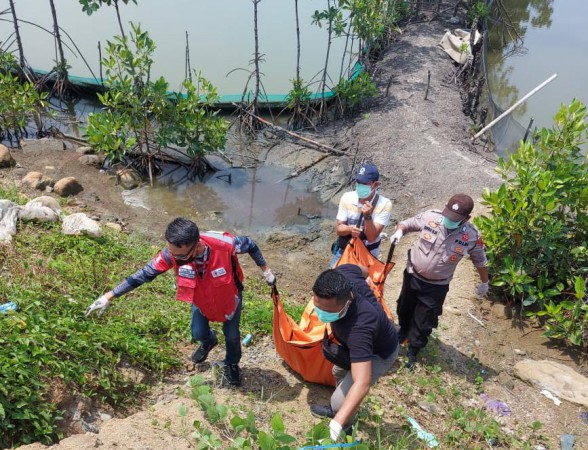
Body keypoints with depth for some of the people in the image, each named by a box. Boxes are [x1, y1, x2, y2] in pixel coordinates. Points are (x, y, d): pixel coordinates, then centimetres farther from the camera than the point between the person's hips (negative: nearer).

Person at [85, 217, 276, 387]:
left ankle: (231, 364, 50)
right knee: (198, 333, 14)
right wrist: (109, 296, -20)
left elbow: (249, 244, -22)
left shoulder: (223, 244, -44)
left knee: (231, 334, 17)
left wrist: (265, 270, -9)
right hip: (201, 299, 2)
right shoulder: (172, 253, -35)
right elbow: (144, 274, -22)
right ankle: (209, 341, 53)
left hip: (229, 296, -2)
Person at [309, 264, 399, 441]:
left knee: (340, 400, -7)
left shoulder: (358, 328, -52)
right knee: (339, 372, 29)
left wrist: (336, 425, -61)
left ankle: (343, 431, 27)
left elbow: (362, 384, -53)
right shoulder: (343, 273, -31)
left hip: (378, 354, -8)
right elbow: (363, 271, -5)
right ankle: (337, 410, 59)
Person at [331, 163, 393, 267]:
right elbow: (339, 229, -9)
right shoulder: (347, 197, -11)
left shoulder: (384, 205, -21)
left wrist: (368, 216, -37)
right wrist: (350, 229, -31)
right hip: (344, 250, 3)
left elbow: (371, 237, -22)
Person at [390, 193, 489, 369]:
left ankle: (413, 351, 38)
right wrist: (399, 231, -29)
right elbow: (406, 223, -6)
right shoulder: (430, 217, -23)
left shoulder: (473, 236, -21)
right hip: (413, 276, 2)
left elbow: (480, 261, -2)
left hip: (437, 286, -2)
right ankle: (403, 331, 59)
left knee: (424, 322, 11)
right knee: (404, 308, 26)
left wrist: (484, 283, 11)